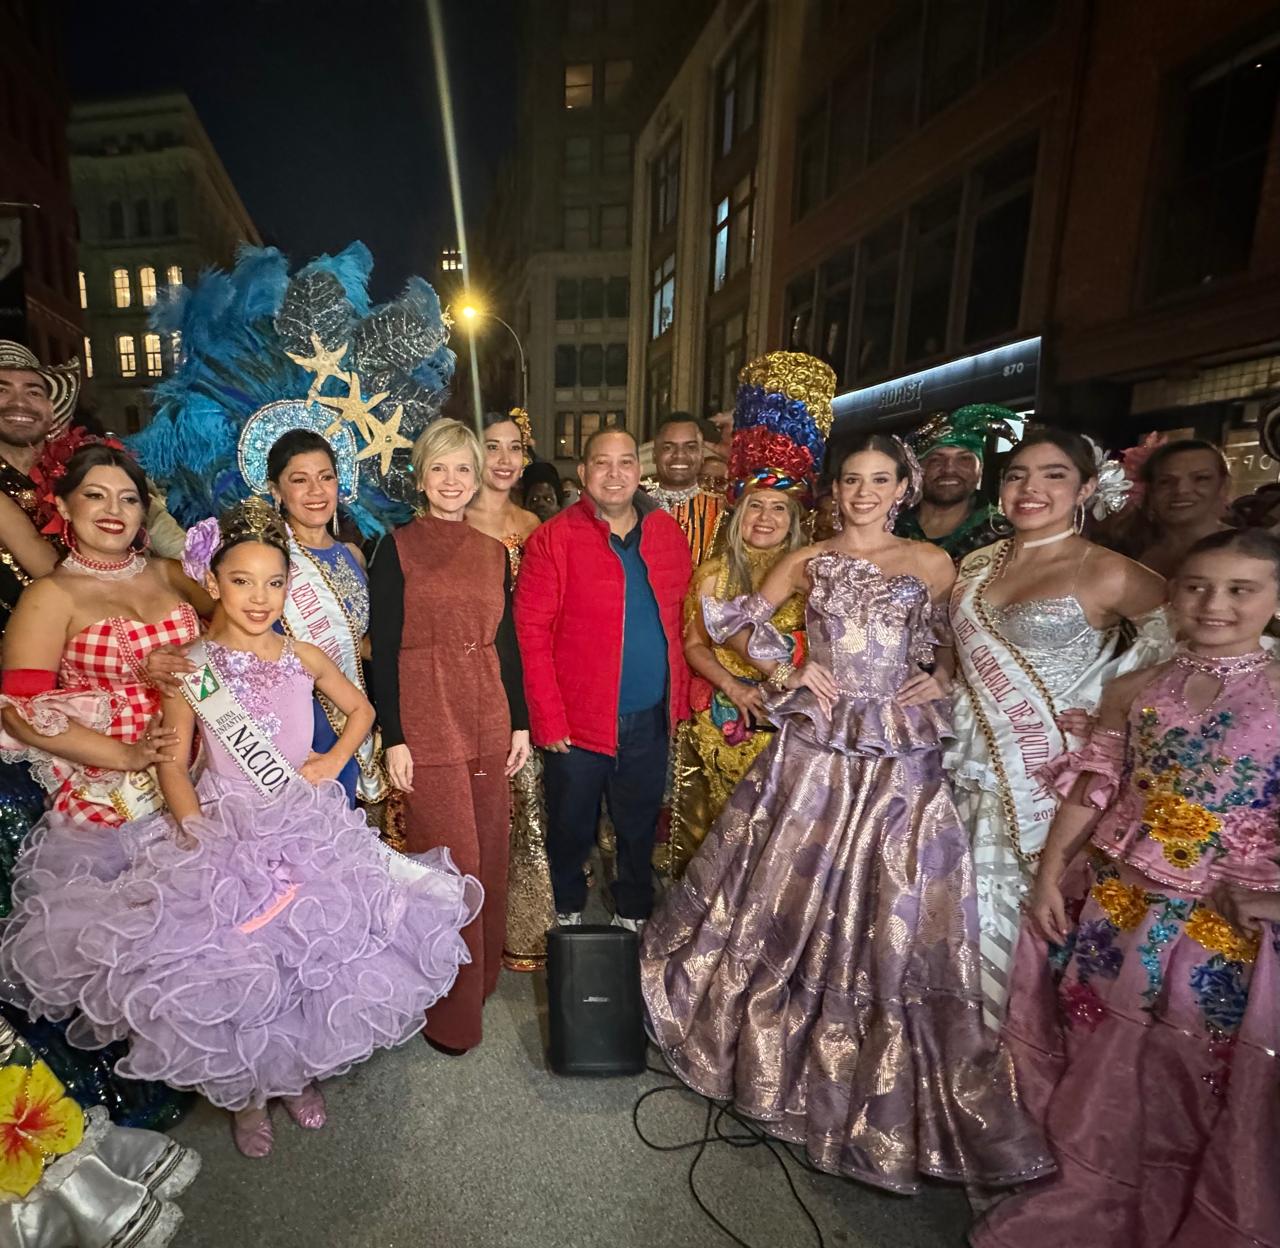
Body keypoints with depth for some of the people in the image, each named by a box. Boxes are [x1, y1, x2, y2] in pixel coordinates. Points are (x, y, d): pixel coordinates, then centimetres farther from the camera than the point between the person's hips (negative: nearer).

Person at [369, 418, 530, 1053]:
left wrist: (520, 722, 8)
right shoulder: (397, 547, -2)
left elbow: (506, 641, 11)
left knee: (489, 854, 13)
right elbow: (383, 648, -5)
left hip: (489, 720, 5)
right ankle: (449, 1009, 20)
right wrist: (393, 738, -9)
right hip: (427, 723, -4)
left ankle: (483, 973, 36)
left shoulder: (493, 551, 10)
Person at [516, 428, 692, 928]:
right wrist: (548, 719, -14)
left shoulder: (667, 533, 4)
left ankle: (633, 916, 41)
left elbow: (681, 620, 10)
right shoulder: (553, 539, -9)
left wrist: (681, 697, 5)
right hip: (577, 722, -3)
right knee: (571, 830, 15)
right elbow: (531, 632, -11)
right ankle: (568, 915, 39)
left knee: (639, 828, 19)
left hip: (651, 718, 4)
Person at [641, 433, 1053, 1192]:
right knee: (791, 887, 9)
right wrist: (785, 672, 0)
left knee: (891, 908, 4)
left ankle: (878, 1073, 26)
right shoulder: (808, 561, 8)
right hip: (815, 747, 1)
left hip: (901, 755, 0)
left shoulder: (932, 563, 6)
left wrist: (941, 682, -8)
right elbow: (740, 619, 10)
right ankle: (771, 1033, 34)